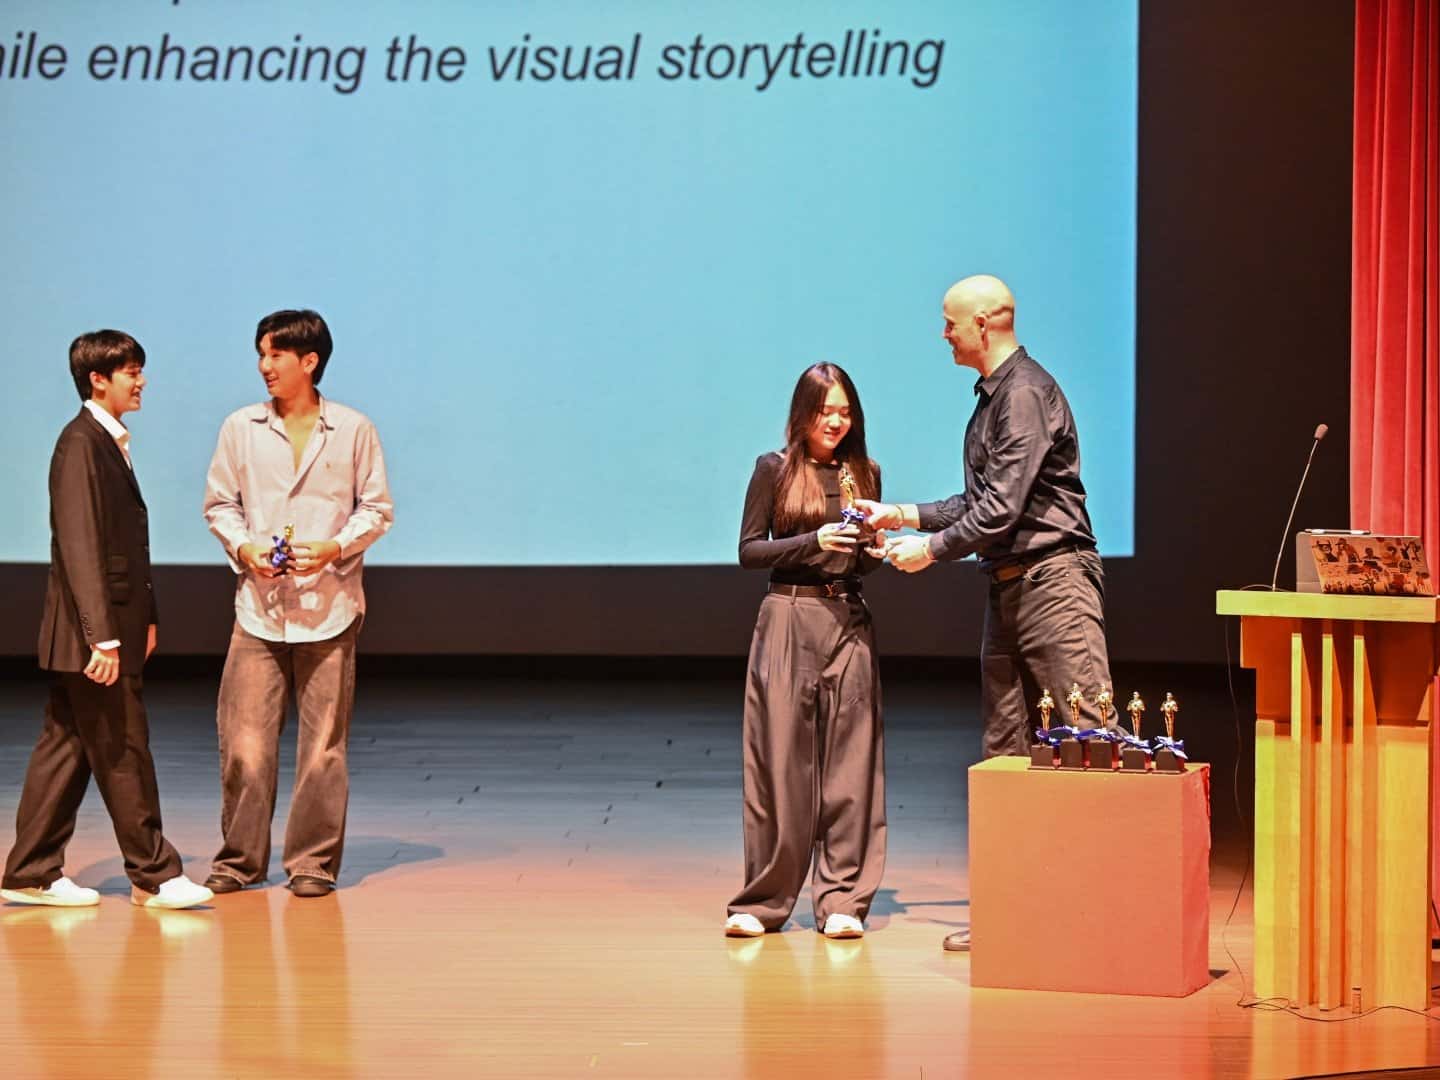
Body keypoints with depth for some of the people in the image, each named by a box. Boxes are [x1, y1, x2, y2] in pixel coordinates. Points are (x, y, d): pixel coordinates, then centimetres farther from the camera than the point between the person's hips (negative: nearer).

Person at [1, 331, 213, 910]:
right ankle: (153, 874, 7)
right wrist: (102, 636, -24)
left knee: (67, 750, 12)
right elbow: (80, 546, -20)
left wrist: (145, 617, 19)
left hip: (116, 624, 9)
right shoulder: (81, 444, -14)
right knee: (124, 753, -1)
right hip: (92, 630, -9)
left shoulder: (110, 443, 15)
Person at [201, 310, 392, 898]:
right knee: (244, 739, -2)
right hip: (258, 606, 1)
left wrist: (334, 548, -11)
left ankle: (314, 861, 13)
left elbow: (377, 508, 5)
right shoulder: (240, 428, 6)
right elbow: (219, 503, 11)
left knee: (323, 743, 3)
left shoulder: (353, 430, 2)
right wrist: (244, 547, -7)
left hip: (328, 606, -1)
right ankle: (240, 857, 12)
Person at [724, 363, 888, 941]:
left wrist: (873, 550, -4)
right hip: (787, 621, -3)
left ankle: (842, 899, 4)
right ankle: (763, 899, 6)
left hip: (849, 622, 3)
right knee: (779, 759, -2)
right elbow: (749, 551, -2)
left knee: (848, 761, 0)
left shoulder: (864, 474, 11)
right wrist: (814, 541, -14)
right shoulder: (775, 469, 1)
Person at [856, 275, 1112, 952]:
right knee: (1004, 747, 9)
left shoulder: (1026, 392, -13)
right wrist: (904, 515, 21)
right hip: (1009, 586, 10)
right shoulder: (991, 397, 17)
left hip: (1052, 578, -10)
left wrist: (933, 549, -8)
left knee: (1087, 735, -10)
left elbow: (1003, 508, -18)